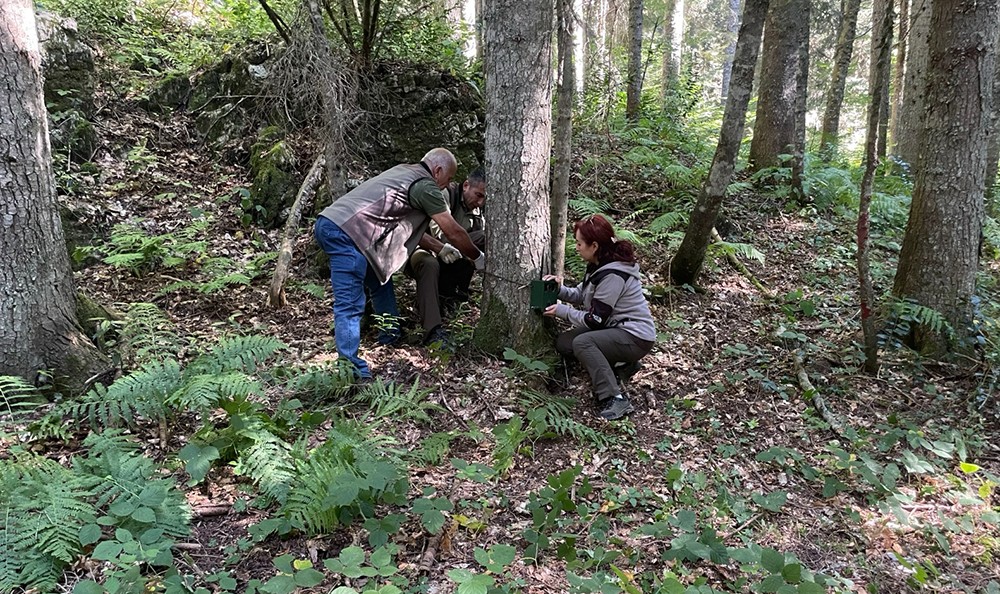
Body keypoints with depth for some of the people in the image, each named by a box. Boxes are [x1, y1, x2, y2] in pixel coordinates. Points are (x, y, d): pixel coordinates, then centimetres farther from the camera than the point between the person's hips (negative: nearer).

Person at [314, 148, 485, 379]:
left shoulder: (403, 172, 24)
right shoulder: (425, 185, -2)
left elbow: (409, 227, 34)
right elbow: (453, 232, 1)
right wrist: (478, 259, 15)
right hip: (345, 232, -10)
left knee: (380, 280, 22)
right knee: (350, 305, -12)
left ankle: (391, 338, 32)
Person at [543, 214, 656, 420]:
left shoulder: (612, 275, -25)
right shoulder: (600, 265, 3)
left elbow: (594, 320, -22)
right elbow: (582, 294, 13)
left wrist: (561, 311, -13)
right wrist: (560, 289, -5)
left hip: (636, 337, -10)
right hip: (617, 327, 10)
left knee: (582, 343, -29)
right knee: (563, 342, 3)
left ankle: (614, 399, -26)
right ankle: (621, 363, 10)